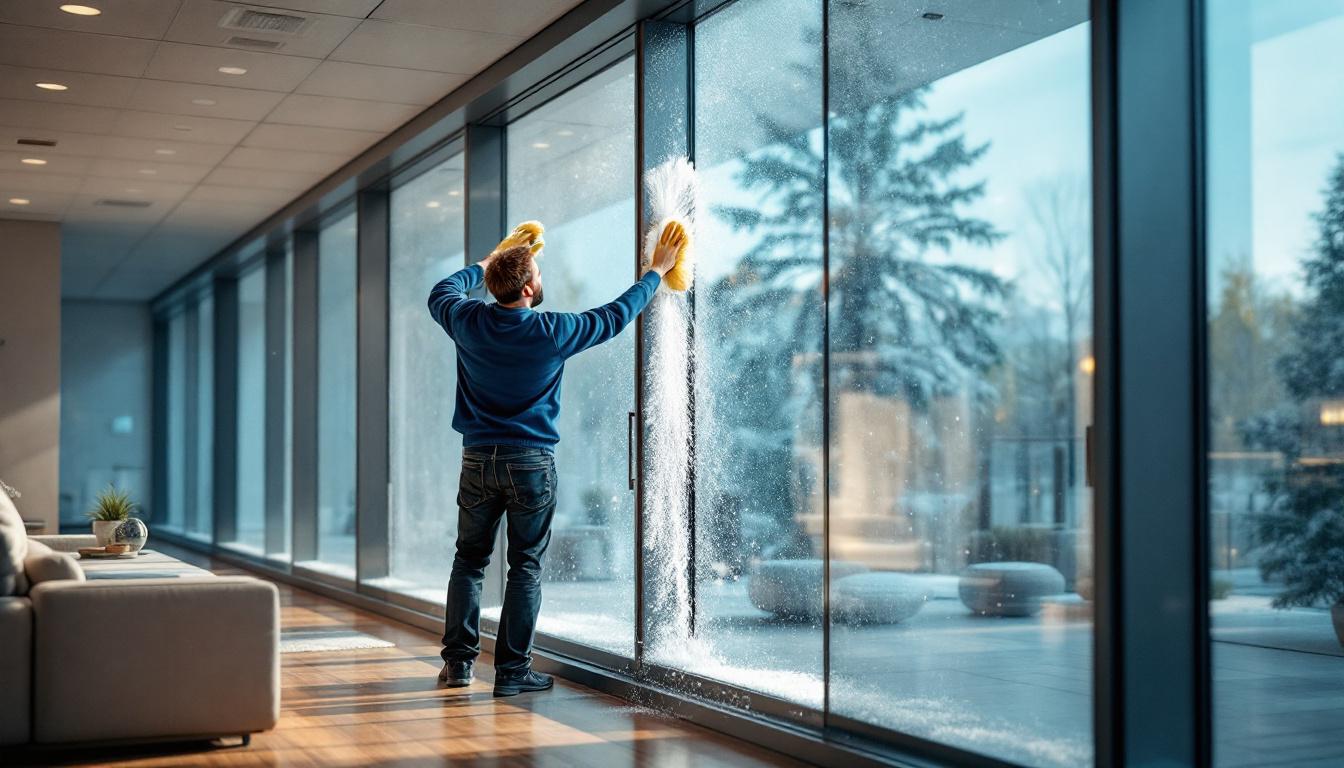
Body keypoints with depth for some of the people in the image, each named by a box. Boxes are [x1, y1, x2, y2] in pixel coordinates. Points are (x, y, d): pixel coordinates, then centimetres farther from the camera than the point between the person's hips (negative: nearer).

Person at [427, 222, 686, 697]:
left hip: (478, 460, 3)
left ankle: (458, 661, 13)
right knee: (526, 566, 4)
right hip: (531, 462, -3)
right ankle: (512, 670, 6)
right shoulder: (551, 332, -13)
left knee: (469, 560, 13)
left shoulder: (468, 322, -5)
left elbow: (443, 291, 20)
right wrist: (657, 271, 14)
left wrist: (493, 260, 32)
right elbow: (616, 315, 1)